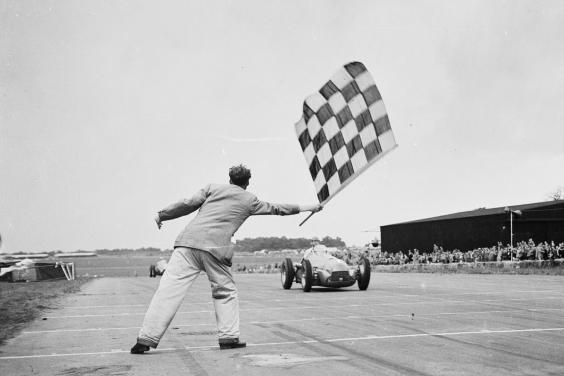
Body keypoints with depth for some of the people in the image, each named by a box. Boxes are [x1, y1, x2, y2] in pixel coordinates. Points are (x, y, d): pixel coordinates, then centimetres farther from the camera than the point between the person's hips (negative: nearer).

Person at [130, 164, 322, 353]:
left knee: (169, 289, -4)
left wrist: (162, 215, 20)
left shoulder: (213, 188, 20)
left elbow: (188, 204, 11)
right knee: (226, 292, 18)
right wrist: (306, 208, 44)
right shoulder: (249, 200, 20)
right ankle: (228, 337, 15)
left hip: (189, 240, 2)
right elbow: (276, 209, 31)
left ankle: (146, 340, -8)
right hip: (216, 248, -1)